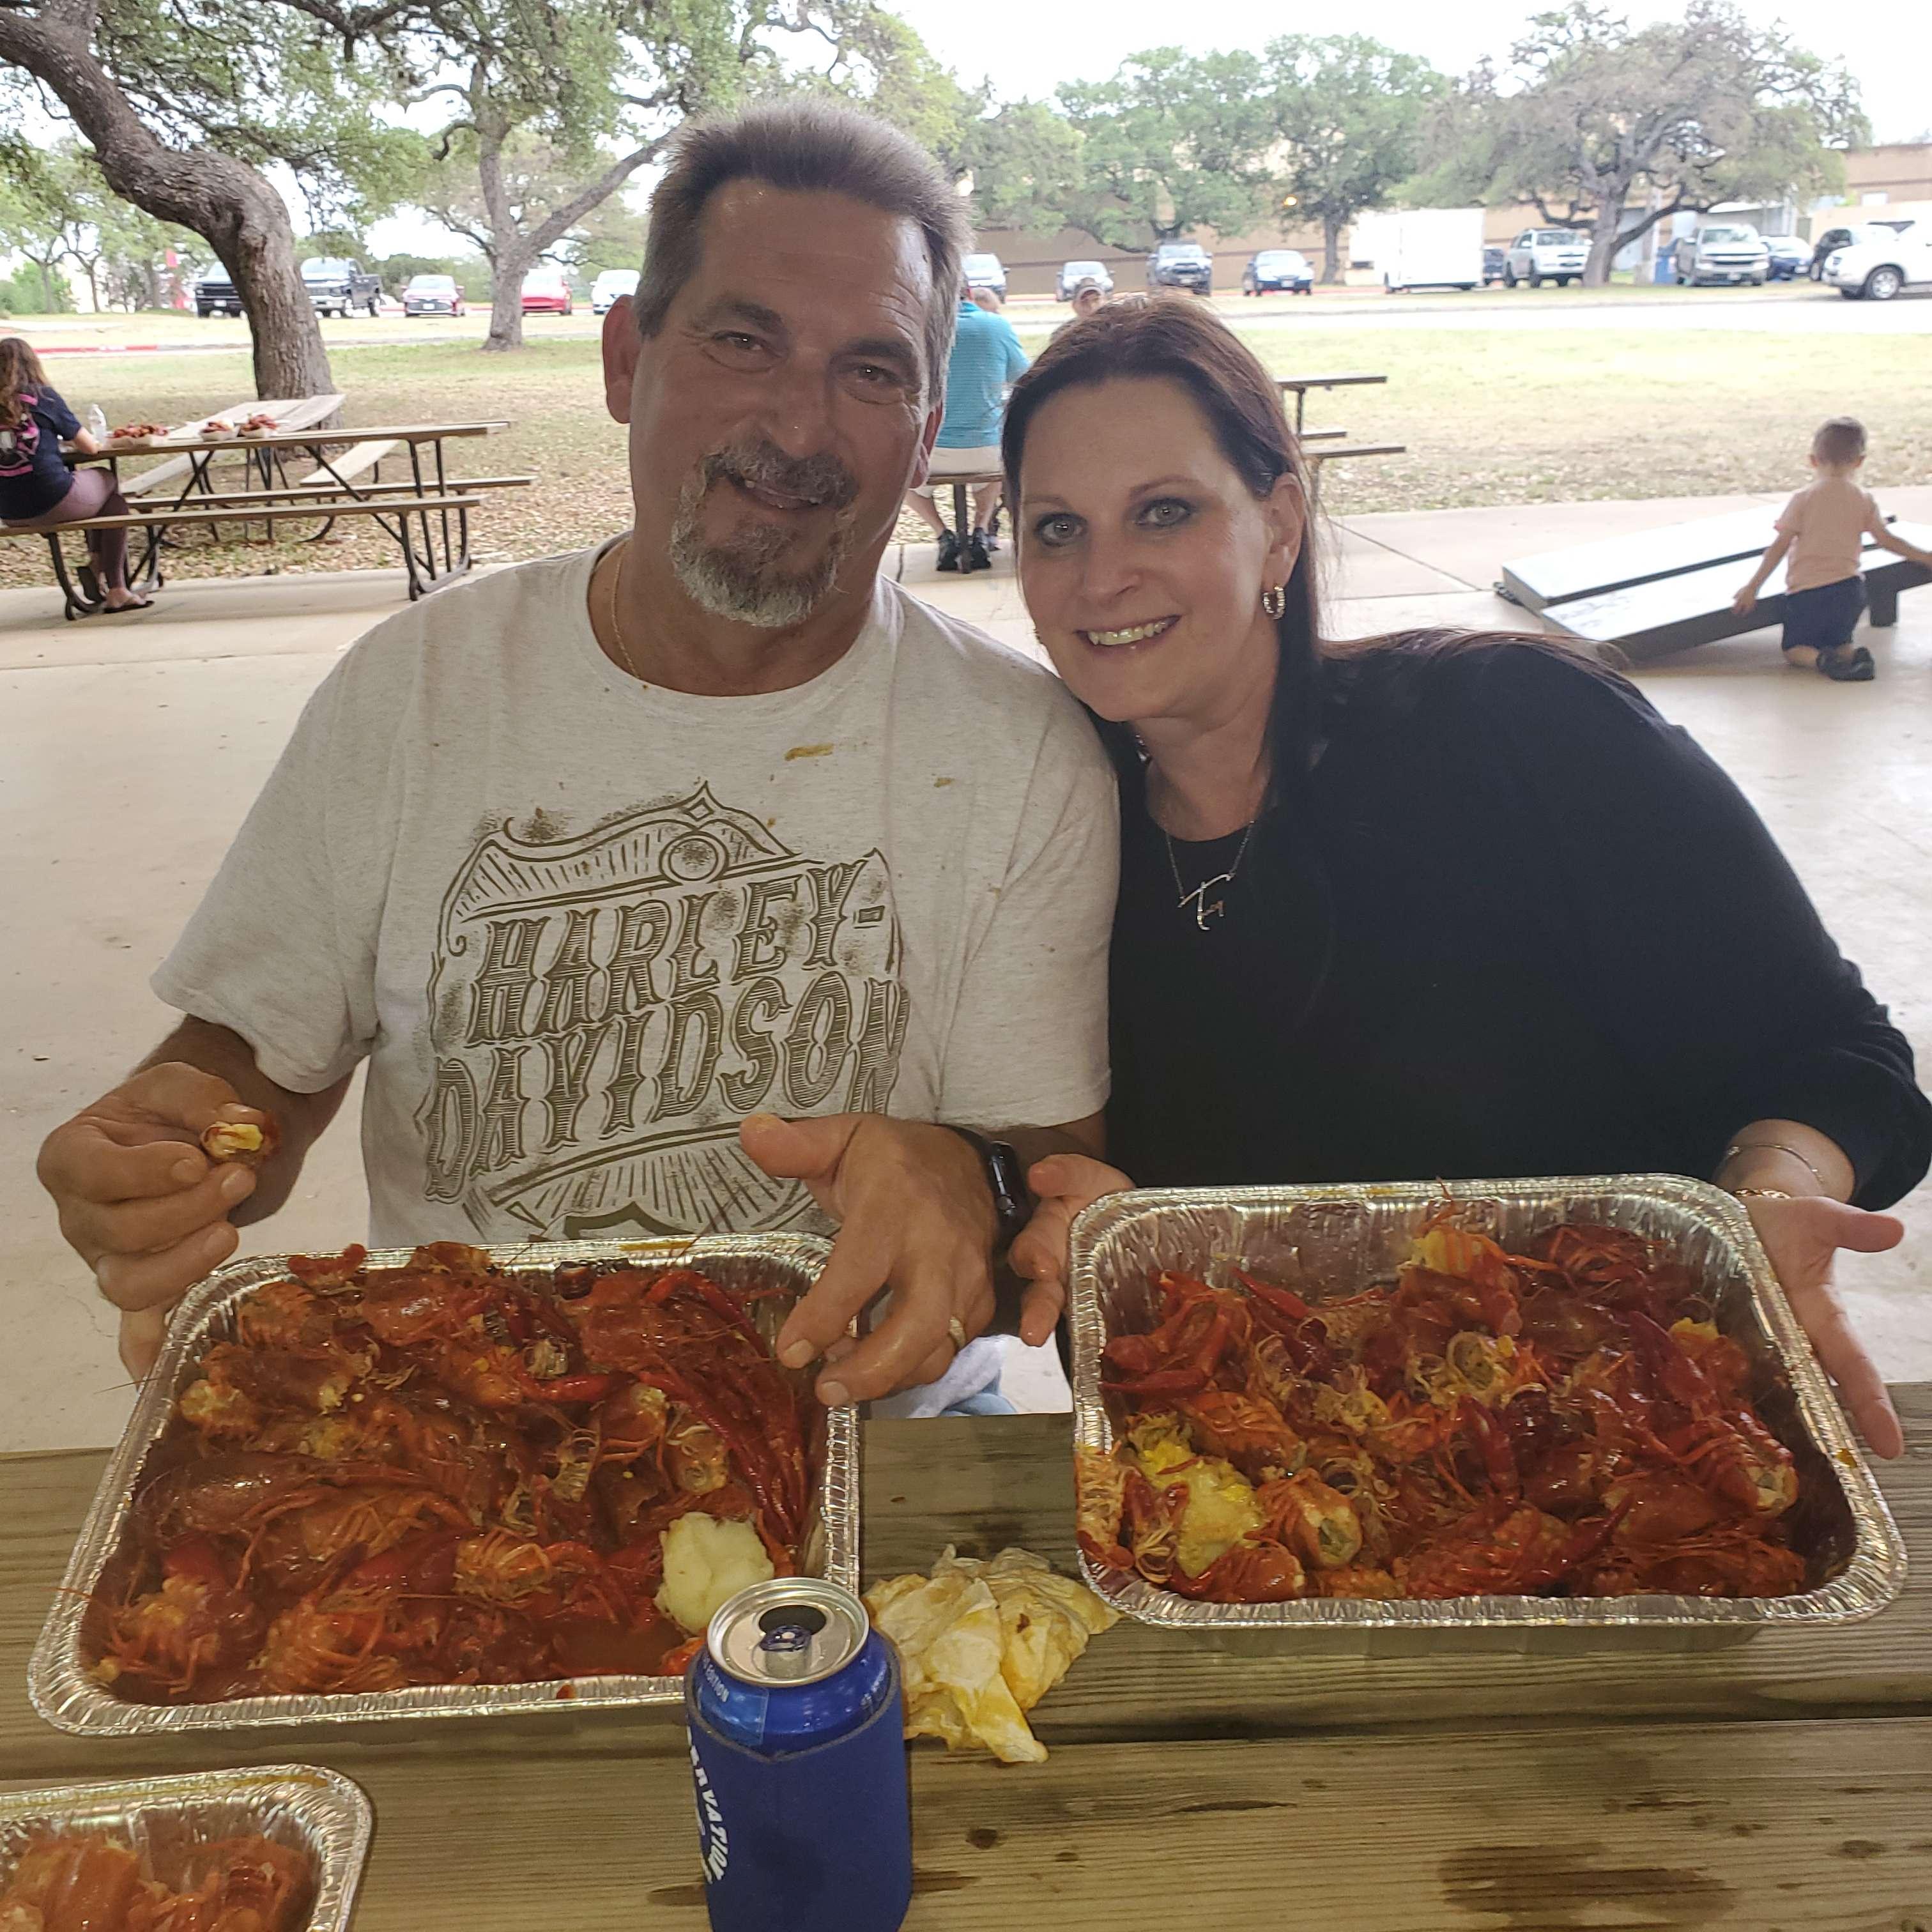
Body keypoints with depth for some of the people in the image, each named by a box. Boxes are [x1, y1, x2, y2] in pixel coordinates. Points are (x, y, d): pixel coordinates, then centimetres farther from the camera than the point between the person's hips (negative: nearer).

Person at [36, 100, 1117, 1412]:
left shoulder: (1025, 760, -7)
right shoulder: (415, 687, -1)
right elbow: (254, 1050, 8)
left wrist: (968, 1187, -29)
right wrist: (177, 1125, -15)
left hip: (846, 1421, 1)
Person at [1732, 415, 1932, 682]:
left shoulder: (1804, 498, -3)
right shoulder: (1863, 500, 5)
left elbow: (1780, 547, -8)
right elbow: (1886, 540, 7)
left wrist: (1752, 588, -5)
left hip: (1806, 592, -3)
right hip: (1849, 588, 3)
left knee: (1794, 649, 13)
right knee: (1838, 641, 22)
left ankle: (1822, 659, -23)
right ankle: (1854, 654, -16)